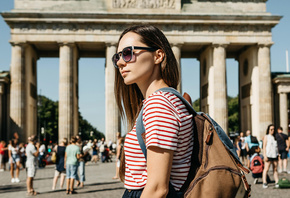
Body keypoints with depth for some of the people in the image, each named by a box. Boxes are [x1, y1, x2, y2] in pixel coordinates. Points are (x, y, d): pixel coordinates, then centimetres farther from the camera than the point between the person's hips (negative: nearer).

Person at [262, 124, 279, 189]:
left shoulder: (275, 137, 17)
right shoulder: (266, 137, 2)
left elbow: (276, 146, 20)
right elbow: (264, 146, -3)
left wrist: (278, 154, 12)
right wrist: (265, 155, -11)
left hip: (275, 155, 5)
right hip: (268, 155, -5)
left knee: (275, 169, 6)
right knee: (266, 169, -6)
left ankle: (277, 182, 8)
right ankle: (264, 182, -5)